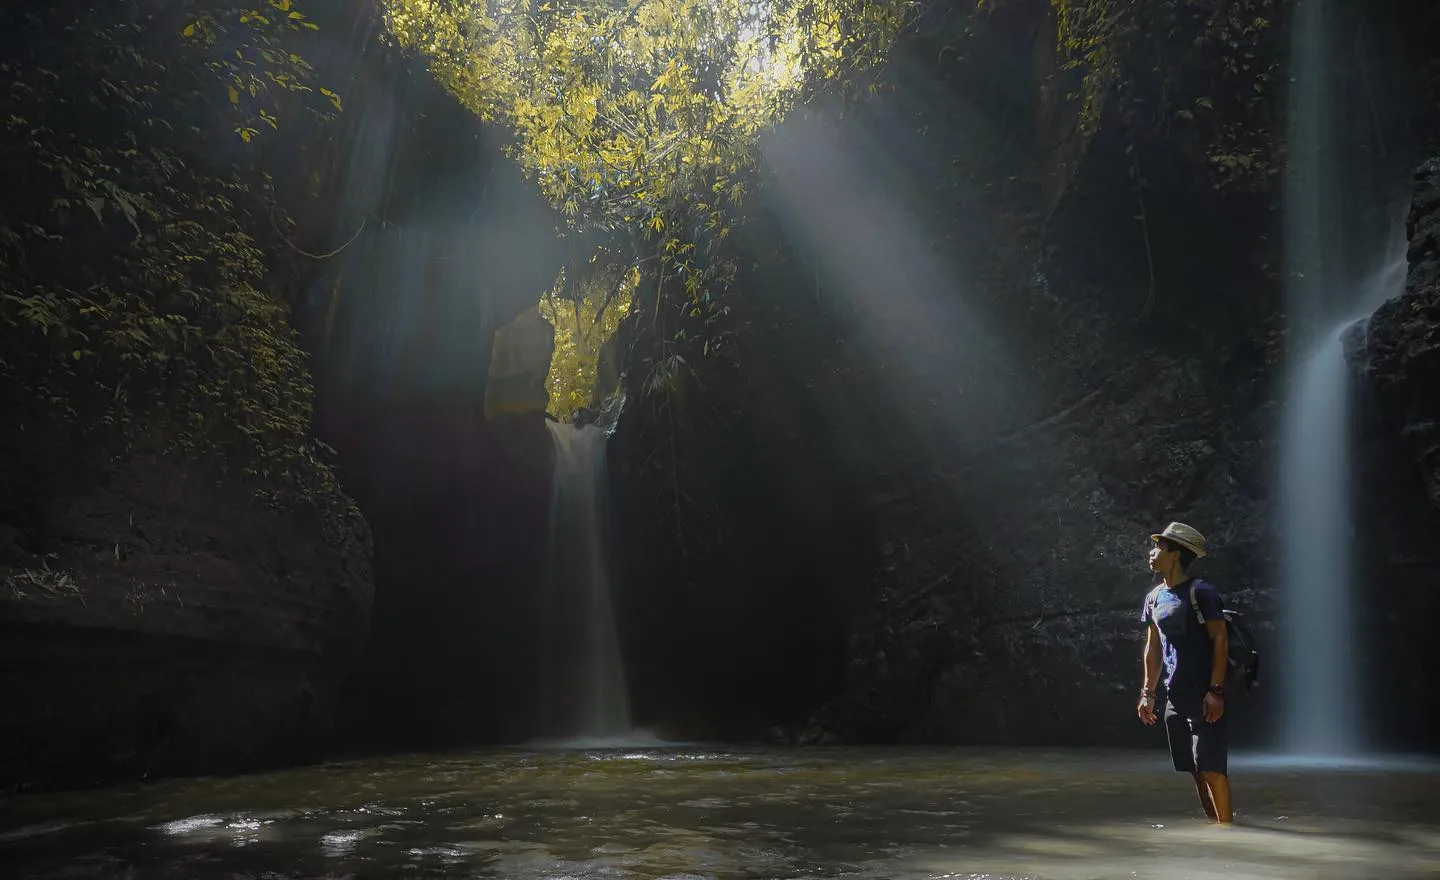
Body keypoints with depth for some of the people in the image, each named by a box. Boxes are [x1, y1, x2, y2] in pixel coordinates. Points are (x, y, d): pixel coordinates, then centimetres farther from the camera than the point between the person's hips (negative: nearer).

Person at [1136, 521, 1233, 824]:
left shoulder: (1201, 592, -10)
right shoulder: (1154, 597, 11)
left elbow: (1220, 641, -12)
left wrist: (1215, 691, -17)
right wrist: (1148, 692, 13)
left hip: (1204, 696, -7)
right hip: (1175, 698, 7)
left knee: (1211, 767, -6)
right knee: (1195, 770, 12)